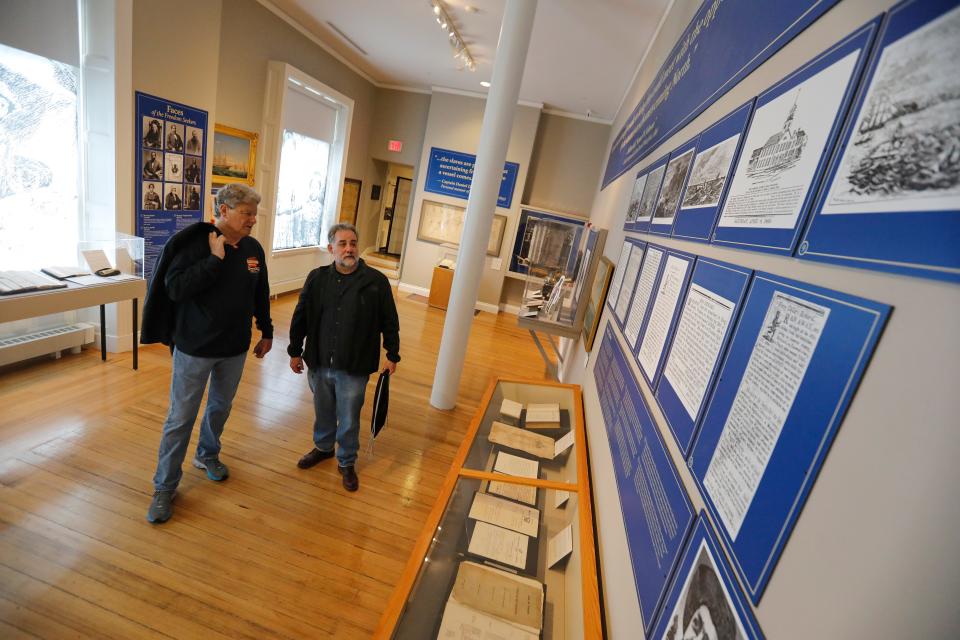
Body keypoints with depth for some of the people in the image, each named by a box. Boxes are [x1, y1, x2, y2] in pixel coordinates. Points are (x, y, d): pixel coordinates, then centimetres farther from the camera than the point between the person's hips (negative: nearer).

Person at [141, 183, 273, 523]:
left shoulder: (253, 248, -1)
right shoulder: (192, 242, -15)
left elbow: (260, 294, 10)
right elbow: (175, 289, -24)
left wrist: (266, 331, 15)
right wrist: (215, 258, -26)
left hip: (235, 349, 5)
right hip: (194, 348, -4)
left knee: (220, 407, 22)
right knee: (180, 418, 6)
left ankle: (207, 455, 47)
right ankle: (164, 486, 24)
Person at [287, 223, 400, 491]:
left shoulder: (376, 280, -10)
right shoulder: (317, 278, -1)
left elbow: (389, 322, -3)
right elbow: (300, 317, 7)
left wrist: (392, 355, 0)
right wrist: (295, 351, 11)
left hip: (354, 368, -3)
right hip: (318, 363, 3)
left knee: (349, 419, 10)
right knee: (323, 412, 23)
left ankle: (347, 462, 33)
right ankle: (323, 447, 49)